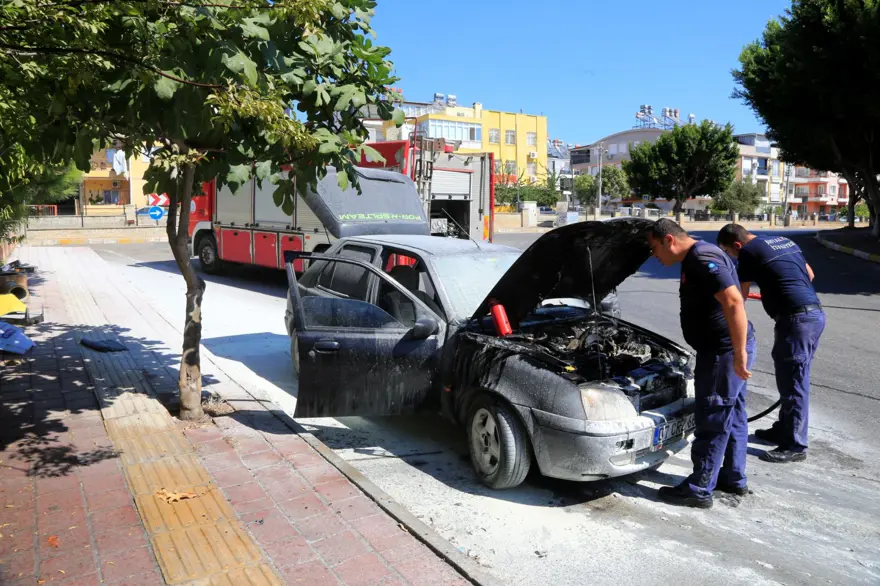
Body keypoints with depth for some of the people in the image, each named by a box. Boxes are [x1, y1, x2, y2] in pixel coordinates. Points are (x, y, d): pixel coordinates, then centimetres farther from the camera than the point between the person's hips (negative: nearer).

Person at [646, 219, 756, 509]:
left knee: (712, 420, -2)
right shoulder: (695, 259, 13)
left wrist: (739, 354, -29)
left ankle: (699, 490, 8)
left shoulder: (703, 259, -21)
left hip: (725, 351, -11)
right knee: (732, 415, 19)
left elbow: (734, 303, -29)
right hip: (721, 348, 11)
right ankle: (734, 478, 32)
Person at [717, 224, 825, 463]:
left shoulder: (749, 251, -7)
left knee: (793, 382, -3)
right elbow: (809, 274, 29)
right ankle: (783, 430, 30)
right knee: (791, 378, 18)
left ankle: (795, 446, 4)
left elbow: (739, 297, -3)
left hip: (797, 318, -9)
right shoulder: (785, 241, 18)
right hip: (815, 313, 9)